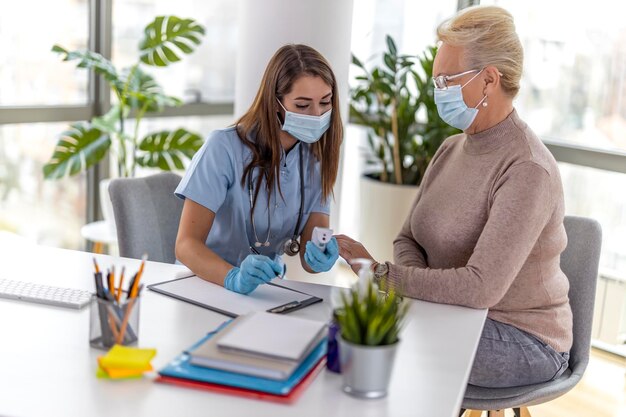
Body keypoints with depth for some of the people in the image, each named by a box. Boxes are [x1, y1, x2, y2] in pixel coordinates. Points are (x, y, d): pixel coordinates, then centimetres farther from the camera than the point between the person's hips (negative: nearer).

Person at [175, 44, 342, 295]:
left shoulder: (317, 159, -1)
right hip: (204, 282, -4)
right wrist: (234, 278, -37)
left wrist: (320, 258, -27)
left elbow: (309, 250, -5)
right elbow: (186, 244, -19)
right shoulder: (225, 148, -16)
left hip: (264, 289, 4)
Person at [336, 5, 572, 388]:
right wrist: (414, 282, -14)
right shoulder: (451, 149, 6)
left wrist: (382, 274, -24)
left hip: (523, 342, -7)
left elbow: (480, 288, -28)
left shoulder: (527, 170, -22)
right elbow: (408, 239, 8)